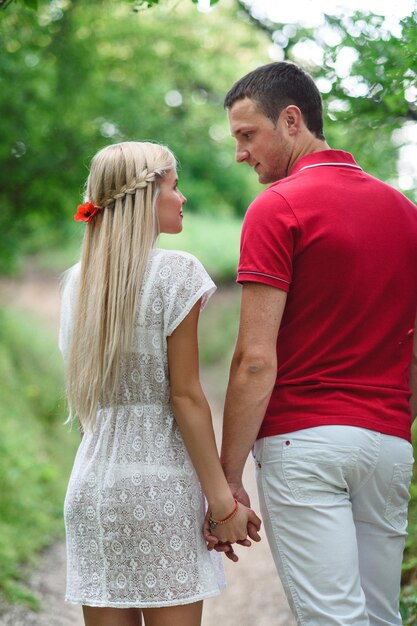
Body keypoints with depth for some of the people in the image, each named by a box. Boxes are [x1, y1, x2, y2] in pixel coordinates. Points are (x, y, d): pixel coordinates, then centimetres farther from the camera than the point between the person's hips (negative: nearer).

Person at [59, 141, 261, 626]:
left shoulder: (77, 281, 10)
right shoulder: (175, 271, -8)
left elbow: (86, 394, 12)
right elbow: (185, 395, -11)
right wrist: (221, 498, -7)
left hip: (91, 482, 6)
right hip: (159, 482, -6)